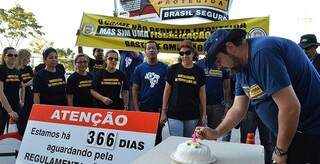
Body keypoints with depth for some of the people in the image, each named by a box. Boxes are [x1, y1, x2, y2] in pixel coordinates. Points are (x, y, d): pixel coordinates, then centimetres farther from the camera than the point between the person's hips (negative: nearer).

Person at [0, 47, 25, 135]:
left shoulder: (17, 71, 9)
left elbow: (22, 87, 27)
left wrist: (22, 101, 16)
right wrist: (10, 111, -21)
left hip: (16, 108, 6)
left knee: (19, 132, 10)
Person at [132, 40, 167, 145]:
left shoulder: (164, 68, 0)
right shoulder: (139, 68, 3)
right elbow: (135, 89, 3)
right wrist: (137, 109, -4)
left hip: (159, 109, 0)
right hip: (143, 109, 1)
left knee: (157, 136, 11)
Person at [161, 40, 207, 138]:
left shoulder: (199, 71, 3)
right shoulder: (173, 69, 0)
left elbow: (202, 93, 6)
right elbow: (167, 91, 4)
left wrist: (204, 114, 3)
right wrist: (163, 111, 2)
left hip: (192, 115, 1)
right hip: (174, 114, -1)